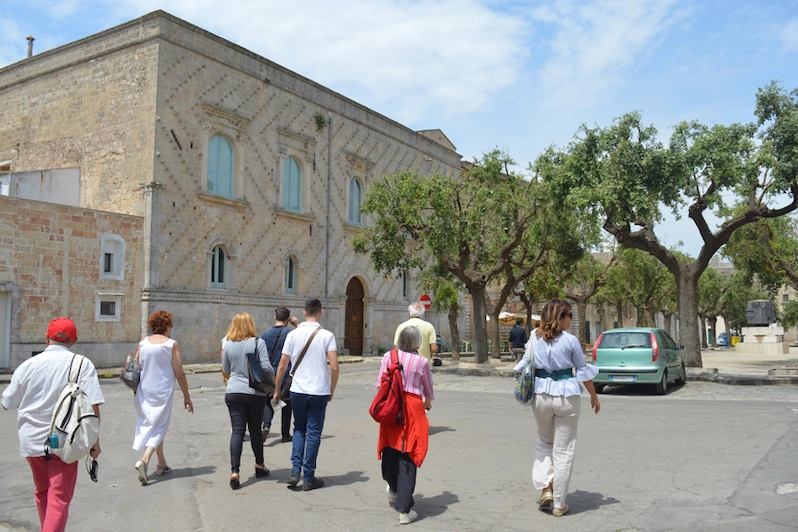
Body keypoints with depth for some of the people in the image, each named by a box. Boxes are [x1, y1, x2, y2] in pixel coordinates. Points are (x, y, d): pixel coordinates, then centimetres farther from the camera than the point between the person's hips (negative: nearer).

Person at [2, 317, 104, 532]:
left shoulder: (28, 365, -2)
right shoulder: (82, 364, -9)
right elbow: (93, 405, -15)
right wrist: (94, 440, -9)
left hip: (32, 440, 4)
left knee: (42, 492, 23)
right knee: (59, 497, 2)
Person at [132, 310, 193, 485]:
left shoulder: (143, 342, 3)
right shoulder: (171, 344, -8)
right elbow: (179, 374, -8)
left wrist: (136, 388, 22)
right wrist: (186, 396, 0)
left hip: (144, 391, 5)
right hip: (163, 392, -5)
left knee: (152, 423, 18)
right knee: (159, 427, 3)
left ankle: (162, 464, 26)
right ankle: (144, 460, -18)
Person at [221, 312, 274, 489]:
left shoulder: (228, 345, 1)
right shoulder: (258, 342, -7)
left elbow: (226, 372, 11)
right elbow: (266, 367, -14)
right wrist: (273, 381, 3)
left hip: (233, 393, 1)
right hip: (255, 393, -1)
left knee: (237, 431, 1)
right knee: (255, 430, 13)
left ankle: (234, 472, -9)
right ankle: (259, 466, 28)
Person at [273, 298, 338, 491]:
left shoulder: (293, 334, 0)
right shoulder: (326, 336, -6)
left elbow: (282, 366, 1)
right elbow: (334, 367, -10)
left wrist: (277, 390, 13)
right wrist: (332, 390, 4)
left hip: (297, 390, 2)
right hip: (319, 392, -2)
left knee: (299, 429, 19)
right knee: (313, 433, 7)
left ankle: (295, 470, 8)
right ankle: (308, 478, 12)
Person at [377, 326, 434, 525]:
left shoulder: (389, 356, -1)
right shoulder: (421, 362, -4)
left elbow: (380, 384, 1)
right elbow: (428, 389, 11)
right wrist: (428, 402, 32)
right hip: (412, 409, -3)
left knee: (391, 448, 22)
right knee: (407, 457, 1)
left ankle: (393, 490, 46)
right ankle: (404, 510, 3)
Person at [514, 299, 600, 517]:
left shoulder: (534, 338, 0)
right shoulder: (571, 340, -8)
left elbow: (525, 367, 5)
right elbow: (583, 371, 0)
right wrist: (594, 396, 14)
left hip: (541, 395, 3)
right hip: (566, 396, -3)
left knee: (544, 442, 25)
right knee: (563, 450, 8)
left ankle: (545, 487, 10)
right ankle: (559, 504, 15)